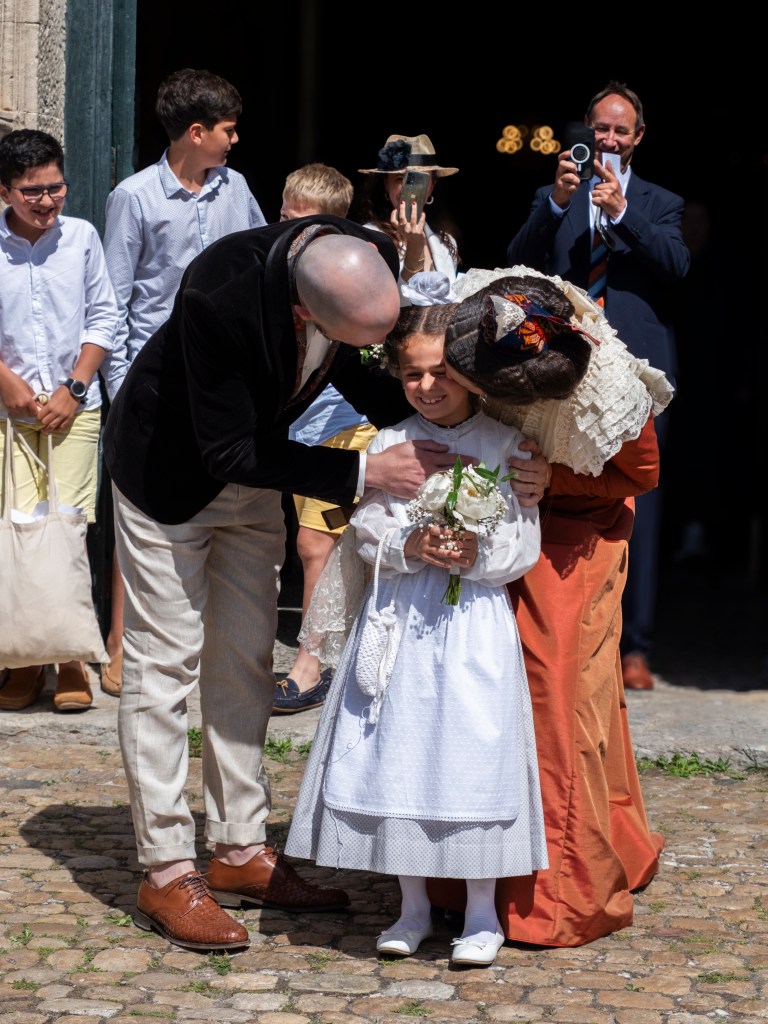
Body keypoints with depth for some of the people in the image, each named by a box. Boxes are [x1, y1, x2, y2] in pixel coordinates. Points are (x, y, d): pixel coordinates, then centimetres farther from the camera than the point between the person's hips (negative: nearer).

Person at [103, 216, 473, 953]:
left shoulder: (371, 260, -22)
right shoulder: (220, 294, -40)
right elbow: (228, 452, -32)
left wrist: (423, 423, -16)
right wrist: (364, 472, -34)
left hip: (252, 474, 6)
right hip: (172, 470, -6)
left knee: (244, 663, 12)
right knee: (163, 664, -2)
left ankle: (240, 852, 22)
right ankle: (165, 875, 5)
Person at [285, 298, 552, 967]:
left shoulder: (506, 445, 0)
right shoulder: (389, 444, 5)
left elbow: (525, 544, -2)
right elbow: (368, 532, 2)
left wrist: (476, 553, -18)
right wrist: (410, 547, -16)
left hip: (476, 620, -2)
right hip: (400, 618, 2)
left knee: (475, 756, -2)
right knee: (397, 755, 4)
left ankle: (482, 912, 12)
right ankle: (413, 906, 19)